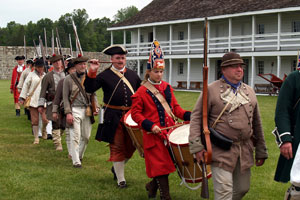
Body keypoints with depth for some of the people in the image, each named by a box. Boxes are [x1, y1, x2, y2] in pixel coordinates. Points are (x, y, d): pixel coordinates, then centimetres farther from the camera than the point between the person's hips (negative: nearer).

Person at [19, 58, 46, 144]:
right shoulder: (31, 75, 5)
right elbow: (25, 86, 3)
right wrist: (22, 98, -3)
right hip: (33, 101, -1)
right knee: (34, 120, -1)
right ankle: (36, 137, 9)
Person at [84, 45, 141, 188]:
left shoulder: (132, 74, 11)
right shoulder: (105, 75, -1)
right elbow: (89, 89, -10)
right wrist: (92, 72, -20)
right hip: (113, 117, -4)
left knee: (130, 146, 11)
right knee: (117, 147, 2)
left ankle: (116, 168, 36)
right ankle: (120, 179, 13)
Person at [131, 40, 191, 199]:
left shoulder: (167, 87, 10)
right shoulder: (141, 92, -6)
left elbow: (175, 107, 14)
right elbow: (135, 113, -5)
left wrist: (188, 116, -2)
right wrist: (150, 125, -17)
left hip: (170, 131, 6)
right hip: (154, 135, -6)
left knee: (168, 162, 12)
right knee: (160, 165, -3)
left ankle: (152, 186, 35)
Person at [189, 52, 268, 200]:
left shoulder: (249, 91, 12)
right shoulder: (211, 90, -4)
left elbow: (256, 123, 16)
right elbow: (197, 117, -7)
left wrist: (261, 152, 15)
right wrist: (197, 146, -16)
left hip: (245, 150, 6)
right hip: (221, 150, -5)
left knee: (243, 188, 12)